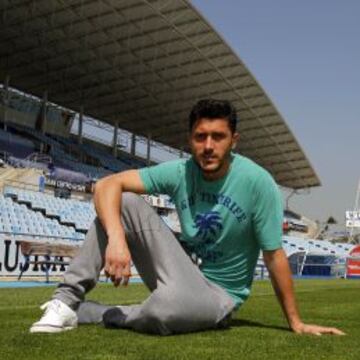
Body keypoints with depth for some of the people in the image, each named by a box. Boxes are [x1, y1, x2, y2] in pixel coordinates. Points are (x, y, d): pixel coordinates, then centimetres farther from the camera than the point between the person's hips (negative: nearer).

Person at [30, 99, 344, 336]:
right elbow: (107, 185, -17)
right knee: (125, 202, -17)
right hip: (181, 271, 3)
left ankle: (87, 313, -10)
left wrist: (296, 323, -7)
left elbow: (274, 256, -12)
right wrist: (117, 238, -36)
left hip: (219, 295, -3)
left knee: (170, 304, -40)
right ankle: (67, 300, -15)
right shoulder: (179, 172, -10)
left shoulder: (257, 182, -19)